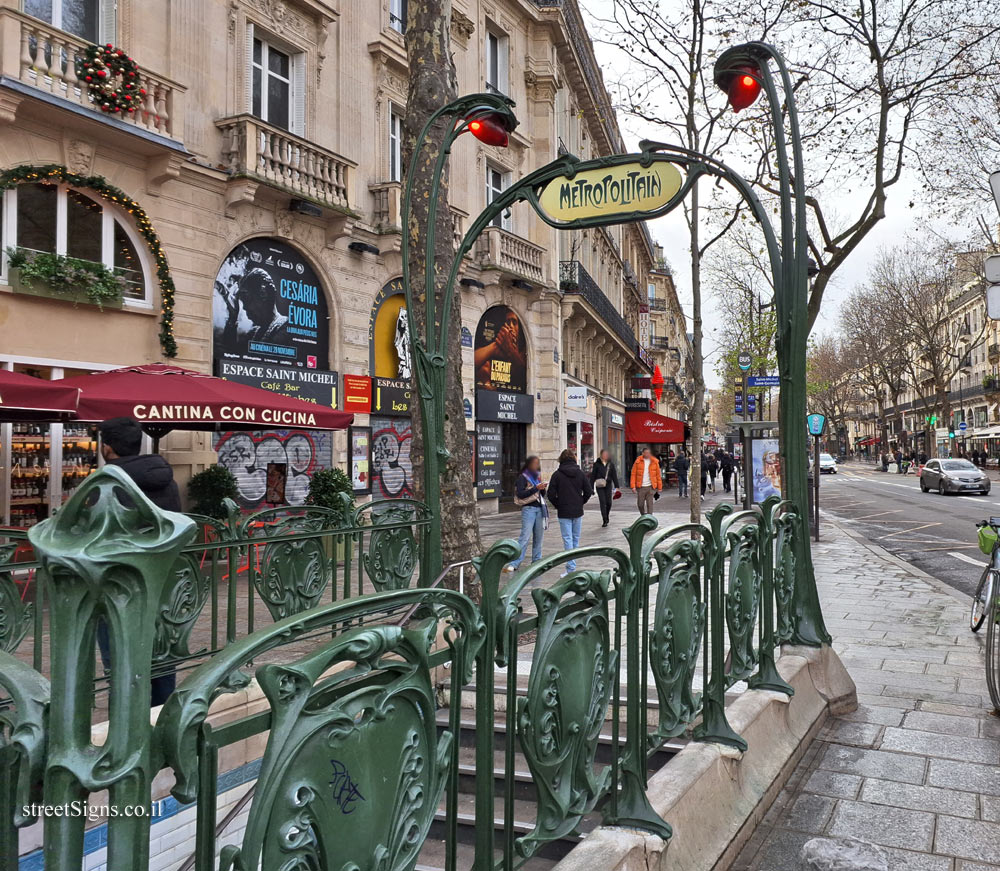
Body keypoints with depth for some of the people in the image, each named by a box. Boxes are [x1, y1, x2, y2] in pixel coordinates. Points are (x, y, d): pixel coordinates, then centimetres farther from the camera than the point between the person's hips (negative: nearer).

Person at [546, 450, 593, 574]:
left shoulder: (557, 474, -6)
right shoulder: (580, 473, 2)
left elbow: (551, 494, -9)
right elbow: (589, 491, 0)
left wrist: (557, 506, 5)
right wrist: (580, 502, 12)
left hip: (564, 512, -3)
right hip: (578, 512, 3)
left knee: (567, 539, -3)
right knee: (576, 538, 14)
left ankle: (571, 569, -8)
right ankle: (572, 565, 22)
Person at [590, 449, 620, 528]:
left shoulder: (611, 464, 7)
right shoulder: (597, 464, 0)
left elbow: (614, 476, 9)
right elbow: (593, 476, 1)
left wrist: (617, 486, 2)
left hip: (608, 485, 2)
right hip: (600, 486, -2)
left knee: (609, 502, 2)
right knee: (603, 502, -7)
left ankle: (607, 516, 30)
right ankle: (605, 521, -3)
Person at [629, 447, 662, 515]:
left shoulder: (654, 462, 3)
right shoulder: (638, 461, 1)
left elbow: (658, 475, 7)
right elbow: (633, 474, 0)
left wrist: (659, 487, 5)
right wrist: (633, 486, -8)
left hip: (650, 487, 0)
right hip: (640, 487, 0)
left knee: (649, 504, -5)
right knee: (640, 504, 6)